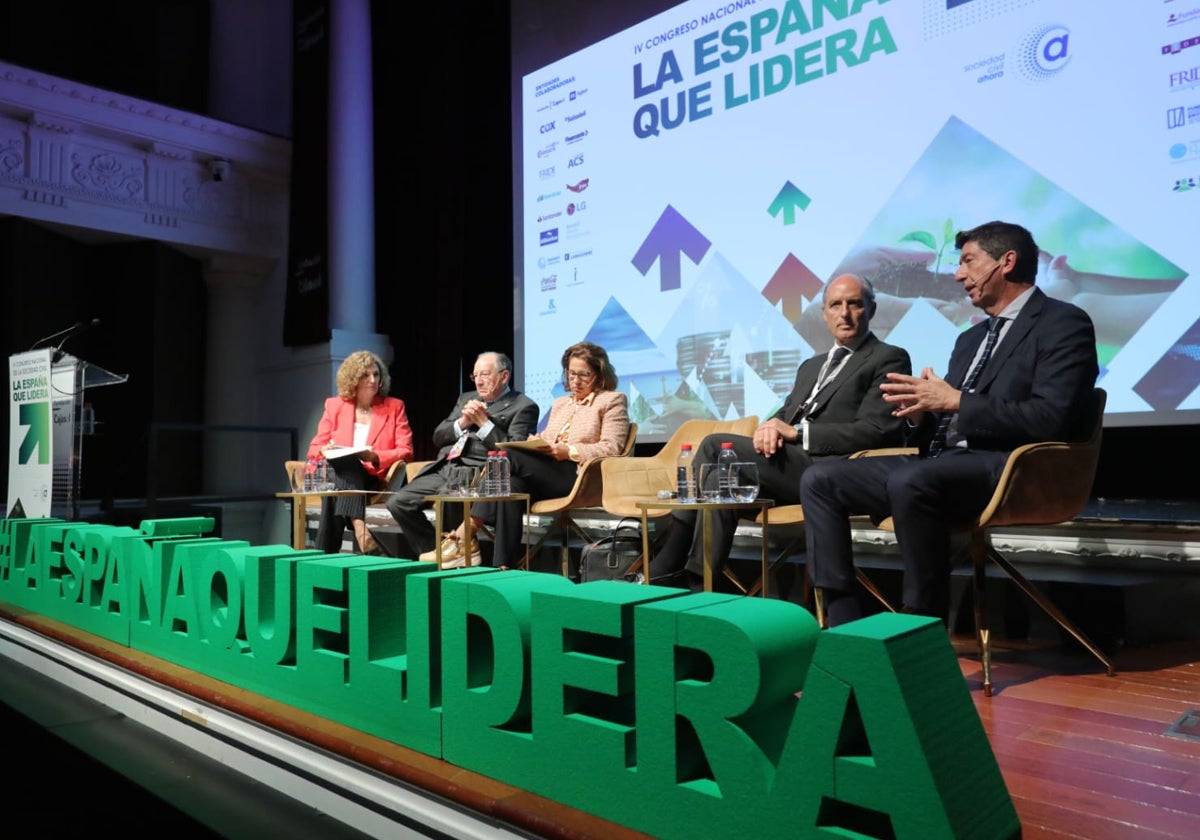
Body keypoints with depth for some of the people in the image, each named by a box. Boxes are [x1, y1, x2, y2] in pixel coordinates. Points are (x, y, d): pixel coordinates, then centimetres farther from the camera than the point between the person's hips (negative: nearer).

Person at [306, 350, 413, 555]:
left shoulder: (394, 407, 9)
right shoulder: (334, 406, 13)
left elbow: (405, 451, -1)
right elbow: (314, 450, 11)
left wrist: (374, 457, -20)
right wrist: (325, 451, -15)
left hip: (376, 481, -1)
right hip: (340, 477, 1)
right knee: (347, 463, -34)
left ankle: (328, 552, -40)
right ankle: (363, 537, -51)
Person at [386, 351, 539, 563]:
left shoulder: (523, 407, 3)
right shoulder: (466, 398, 24)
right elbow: (438, 437, 19)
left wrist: (483, 422, -9)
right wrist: (462, 422, 0)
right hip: (443, 468, 7)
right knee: (398, 502, -11)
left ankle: (461, 548, -10)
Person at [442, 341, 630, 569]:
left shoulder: (613, 400, 9)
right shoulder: (560, 403, 30)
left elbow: (611, 448, -4)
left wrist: (569, 451, -15)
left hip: (579, 477, -6)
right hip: (547, 475, 6)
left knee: (508, 456, -25)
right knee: (511, 485, -31)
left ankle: (466, 535, -24)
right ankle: (503, 567, -33)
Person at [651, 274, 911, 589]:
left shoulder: (890, 359, 4)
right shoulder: (811, 366, 27)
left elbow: (875, 431, -9)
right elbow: (785, 413, 22)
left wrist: (797, 432, -12)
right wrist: (772, 427, -5)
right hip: (789, 462, 7)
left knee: (715, 446, -20)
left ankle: (666, 568, -14)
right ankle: (700, 583, -18)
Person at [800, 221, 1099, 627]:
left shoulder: (1063, 323, 0)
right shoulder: (971, 338, 25)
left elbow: (1051, 418, -16)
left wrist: (955, 401, -14)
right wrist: (920, 412, -1)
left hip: (1007, 469, -9)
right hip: (941, 464, 9)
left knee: (910, 481, -38)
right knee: (820, 479, -3)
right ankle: (845, 626, -8)